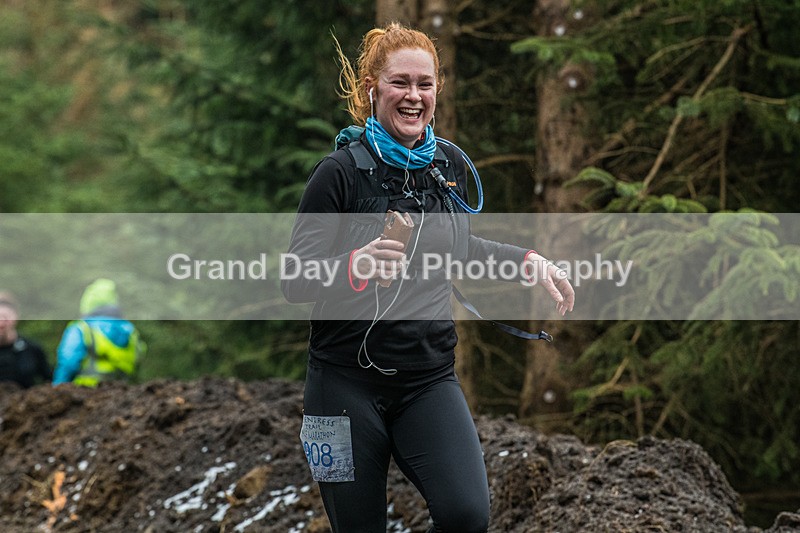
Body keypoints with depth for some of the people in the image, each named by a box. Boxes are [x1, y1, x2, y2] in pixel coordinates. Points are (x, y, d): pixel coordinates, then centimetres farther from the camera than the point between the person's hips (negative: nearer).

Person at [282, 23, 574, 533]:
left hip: (429, 380, 3)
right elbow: (293, 280, -11)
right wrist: (355, 266, -28)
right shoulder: (341, 171, -9)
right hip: (349, 383, -3)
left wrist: (528, 260, 16)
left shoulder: (450, 164, 5)